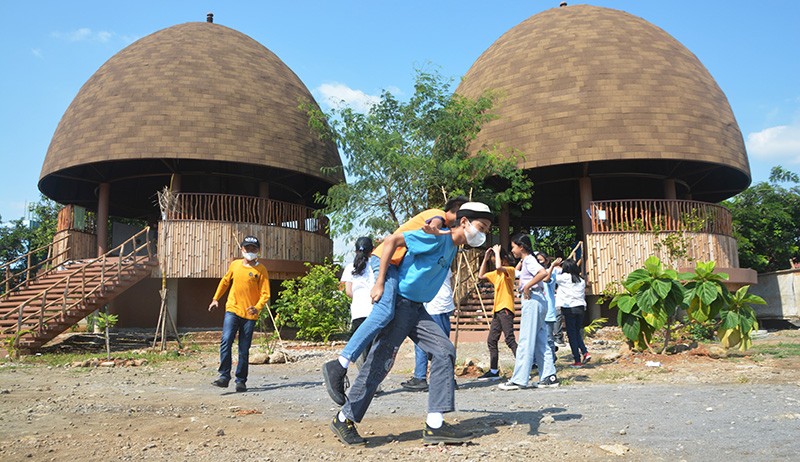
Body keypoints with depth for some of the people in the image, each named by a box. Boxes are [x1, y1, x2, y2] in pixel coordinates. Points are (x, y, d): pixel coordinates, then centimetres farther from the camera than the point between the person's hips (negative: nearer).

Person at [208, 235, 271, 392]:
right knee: (225, 342, -14)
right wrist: (216, 298, 22)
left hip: (250, 314, -2)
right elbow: (225, 281, 23)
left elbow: (265, 293, -7)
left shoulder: (261, 270, -4)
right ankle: (224, 376, -8)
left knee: (244, 350, 4)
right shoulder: (235, 265, 7)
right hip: (232, 310, 2)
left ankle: (241, 380, 14)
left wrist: (258, 307, -24)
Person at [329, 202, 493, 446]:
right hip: (399, 304, -9)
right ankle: (344, 419, 11)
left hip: (417, 309, 9)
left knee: (445, 351, -2)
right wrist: (380, 283, -21)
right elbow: (392, 240, -21)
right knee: (381, 362, -5)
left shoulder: (453, 247, 12)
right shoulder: (437, 238, -17)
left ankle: (435, 425, -2)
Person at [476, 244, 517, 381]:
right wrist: (485, 258, 15)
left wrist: (497, 253, -14)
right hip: (497, 310, 9)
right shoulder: (497, 273, 20)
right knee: (491, 341, 9)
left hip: (505, 310, -9)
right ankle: (494, 371, 16)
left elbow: (499, 267, -28)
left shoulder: (510, 270, -7)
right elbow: (481, 275, 23)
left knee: (510, 339, -15)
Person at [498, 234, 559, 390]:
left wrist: (527, 286, -22)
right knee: (540, 341, 10)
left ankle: (518, 380, -8)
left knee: (525, 341, -9)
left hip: (532, 301, -10)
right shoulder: (526, 261, 20)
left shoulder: (528, 260, -10)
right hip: (538, 301, 10)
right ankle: (549, 376, 11)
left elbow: (543, 272, -27)